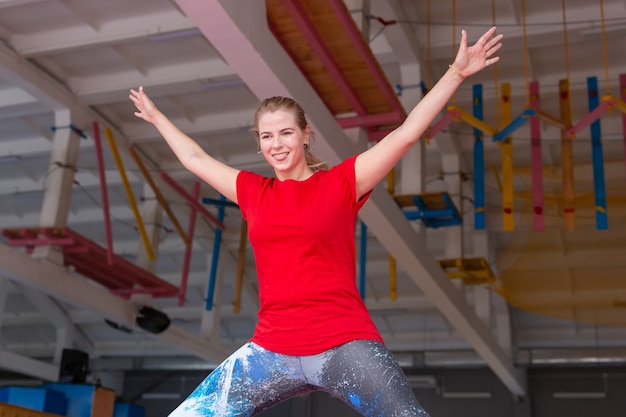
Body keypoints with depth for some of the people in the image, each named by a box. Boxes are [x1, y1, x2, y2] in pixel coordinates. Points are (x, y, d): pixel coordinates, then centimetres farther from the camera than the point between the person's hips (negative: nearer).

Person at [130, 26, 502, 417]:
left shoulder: (341, 182, 1)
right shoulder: (253, 192, 11)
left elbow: (407, 133, -2)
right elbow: (196, 158, 26)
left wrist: (457, 73, -5)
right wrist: (156, 116, 39)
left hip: (345, 345, -3)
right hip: (272, 351, 4)